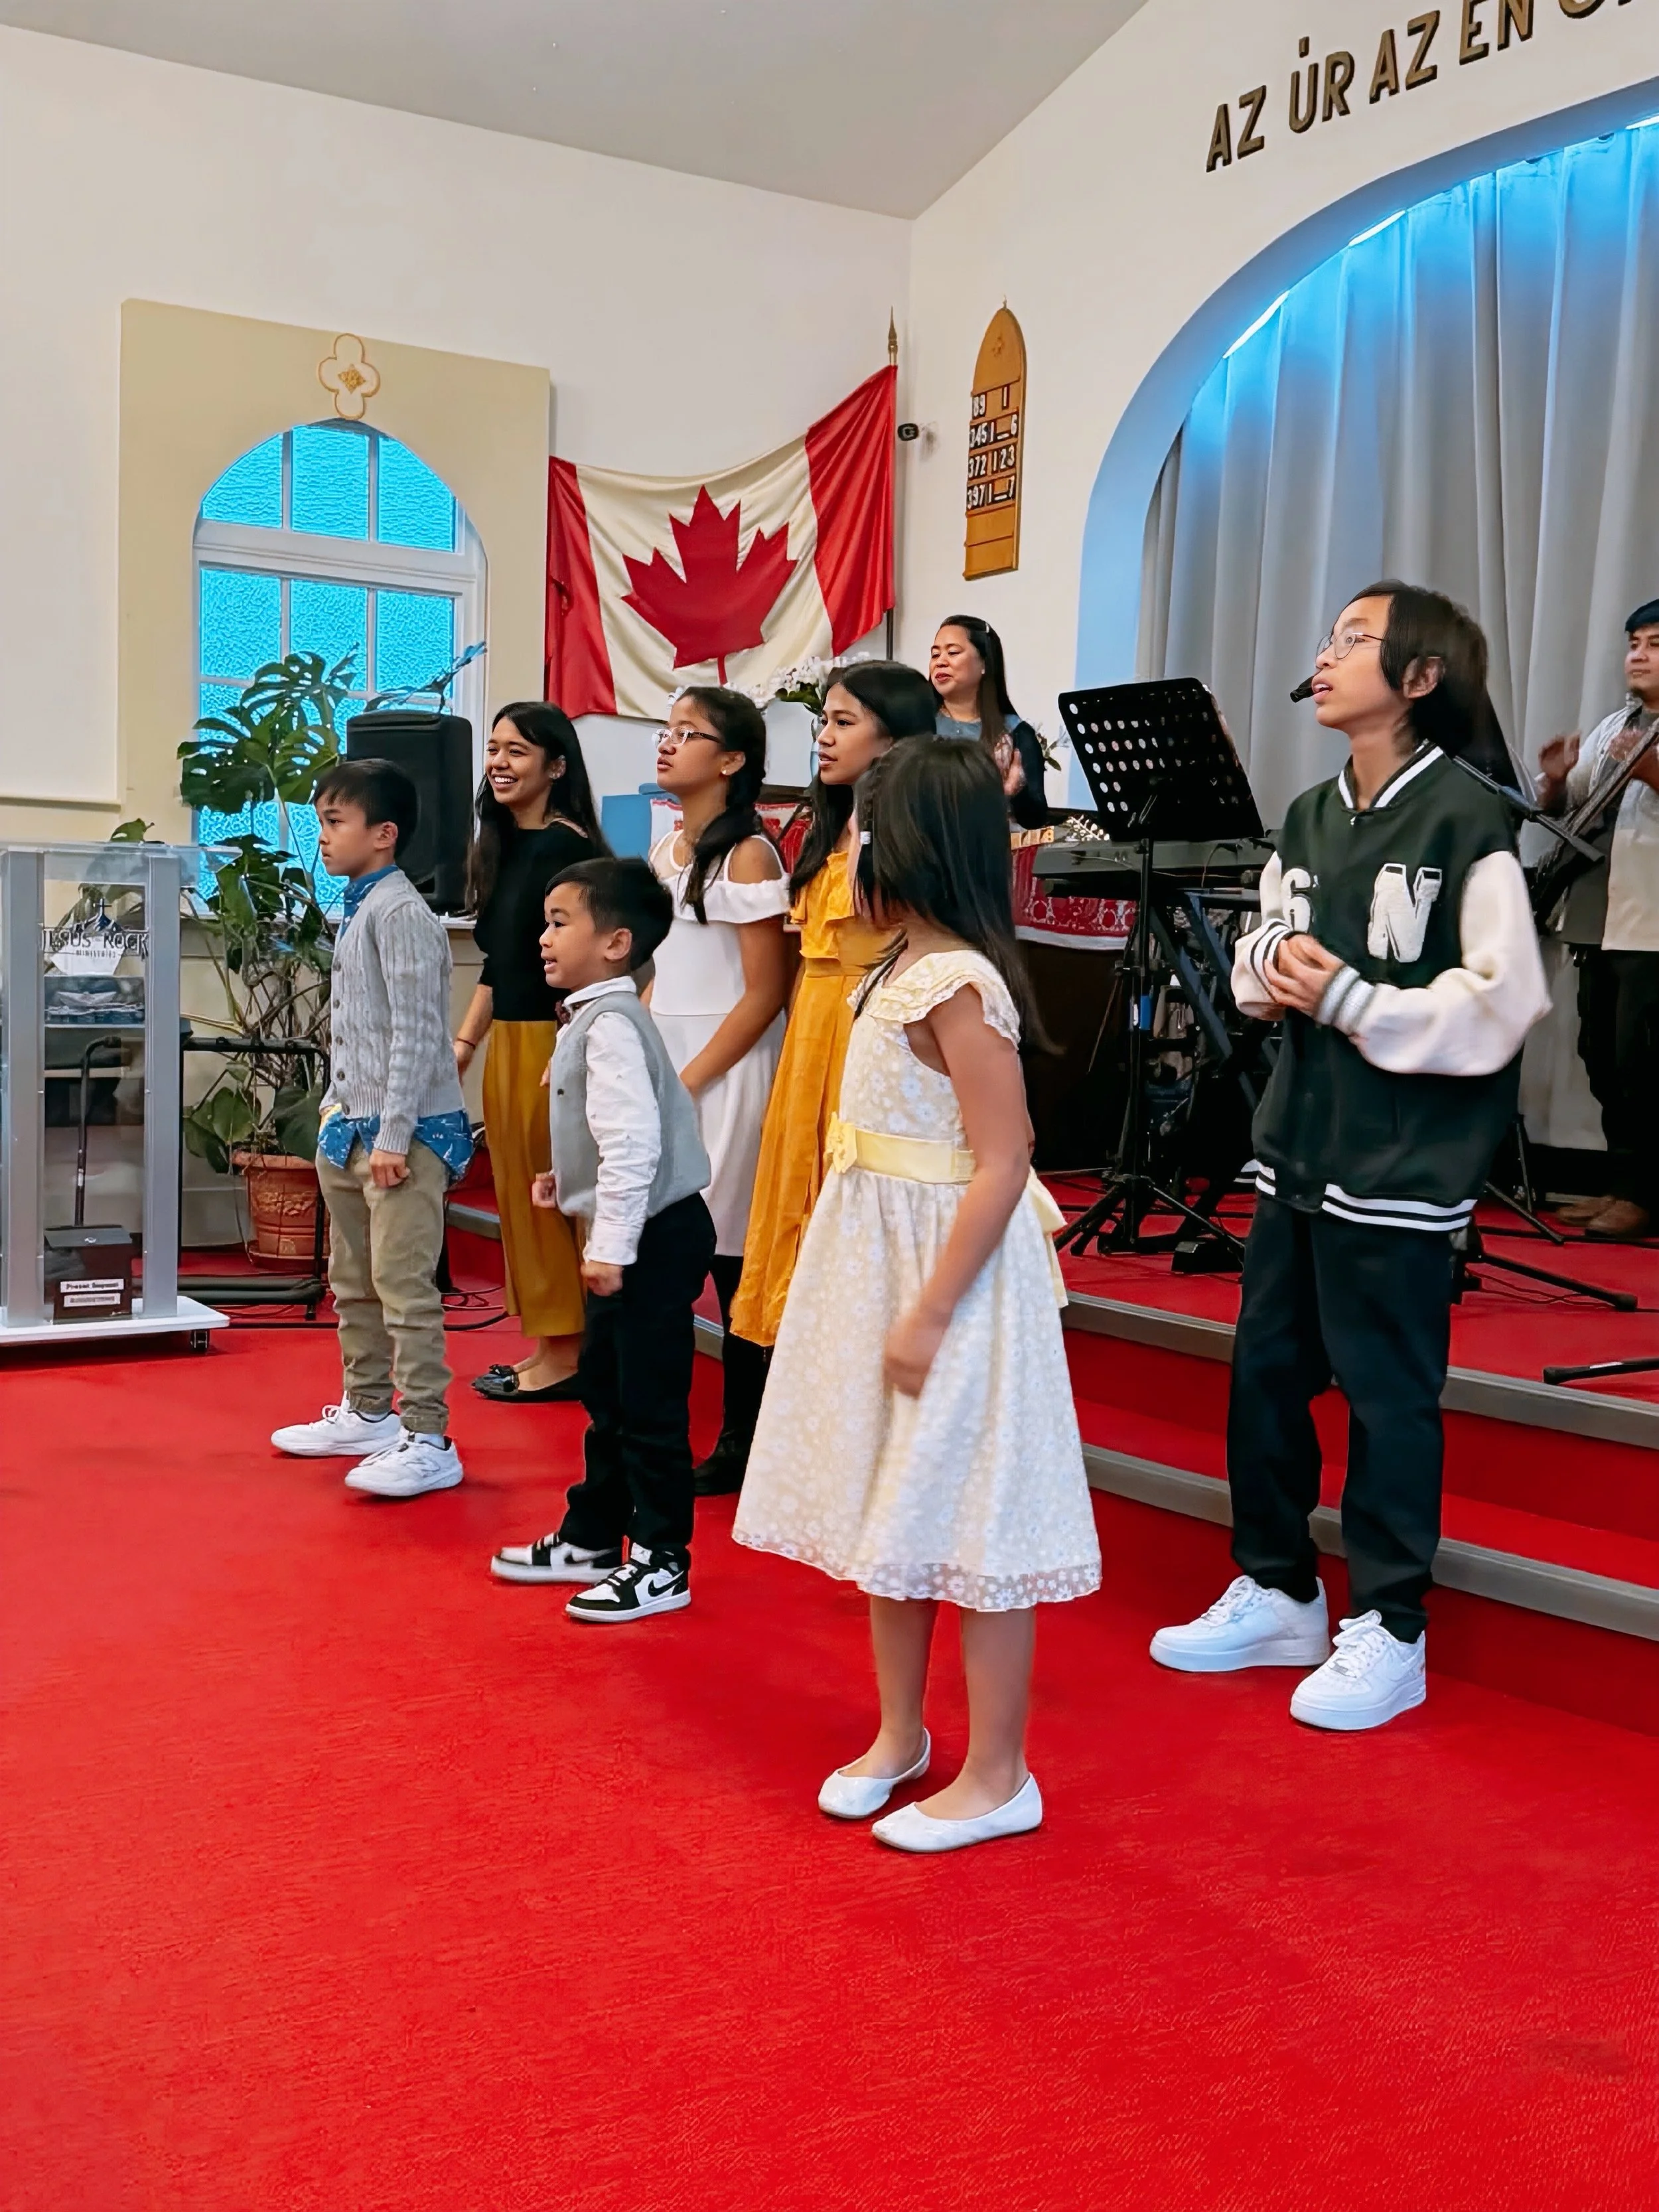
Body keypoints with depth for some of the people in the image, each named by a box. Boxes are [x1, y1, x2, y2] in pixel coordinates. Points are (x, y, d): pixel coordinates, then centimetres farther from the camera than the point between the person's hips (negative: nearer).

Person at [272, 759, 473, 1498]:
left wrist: (393, 1135, -20)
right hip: (352, 1128, 11)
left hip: (404, 1131, -11)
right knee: (353, 1284, 19)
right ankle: (367, 1412, 32)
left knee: (405, 1287, -9)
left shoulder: (400, 914, -16)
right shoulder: (356, 911, 14)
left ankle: (428, 1441, -4)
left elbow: (416, 1032, -20)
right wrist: (338, 1105, 19)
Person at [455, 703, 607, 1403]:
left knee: (553, 1196, -3)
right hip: (506, 1042, 9)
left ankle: (568, 1354, 7)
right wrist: (463, 1042, 17)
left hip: (552, 1041, -9)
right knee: (518, 1193, 11)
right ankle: (543, 1347, 19)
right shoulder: (503, 844, 14)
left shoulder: (567, 845, -12)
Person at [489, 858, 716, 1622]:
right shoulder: (593, 1018, 13)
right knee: (604, 1391, 19)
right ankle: (591, 1538, 31)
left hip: (655, 1239, -11)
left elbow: (633, 1140, -25)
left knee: (649, 1405, -2)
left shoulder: (611, 1025, -18)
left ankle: (660, 1563, 9)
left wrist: (612, 1246, -24)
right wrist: (569, 1178, 15)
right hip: (627, 1239, 11)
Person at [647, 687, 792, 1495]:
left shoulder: (747, 856, -10)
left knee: (732, 1259, -1)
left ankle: (742, 1446, 9)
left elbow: (764, 995, -13)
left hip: (725, 1075, -7)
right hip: (664, 1070, 7)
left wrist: (688, 1083, -15)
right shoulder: (667, 849, 13)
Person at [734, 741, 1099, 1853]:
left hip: (947, 1270, -10)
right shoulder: (910, 969, 9)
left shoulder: (959, 988, -19)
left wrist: (930, 1315, -22)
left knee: (965, 1523, 1)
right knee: (892, 1512, 18)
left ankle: (997, 1778, 15)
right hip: (875, 1263, 10)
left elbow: (1001, 1164, -22)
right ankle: (899, 1735, 34)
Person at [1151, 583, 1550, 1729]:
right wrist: (1269, 971, -3)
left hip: (1404, 1160, -7)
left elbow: (1499, 1004, -17)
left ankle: (1389, 1631, 17)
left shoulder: (1468, 819, -12)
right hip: (1299, 1140, 8)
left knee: (1387, 1392, 2)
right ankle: (1277, 1595, 31)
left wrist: (1350, 1000, -16)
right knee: (1265, 1369, 14)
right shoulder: (1310, 818, 11)